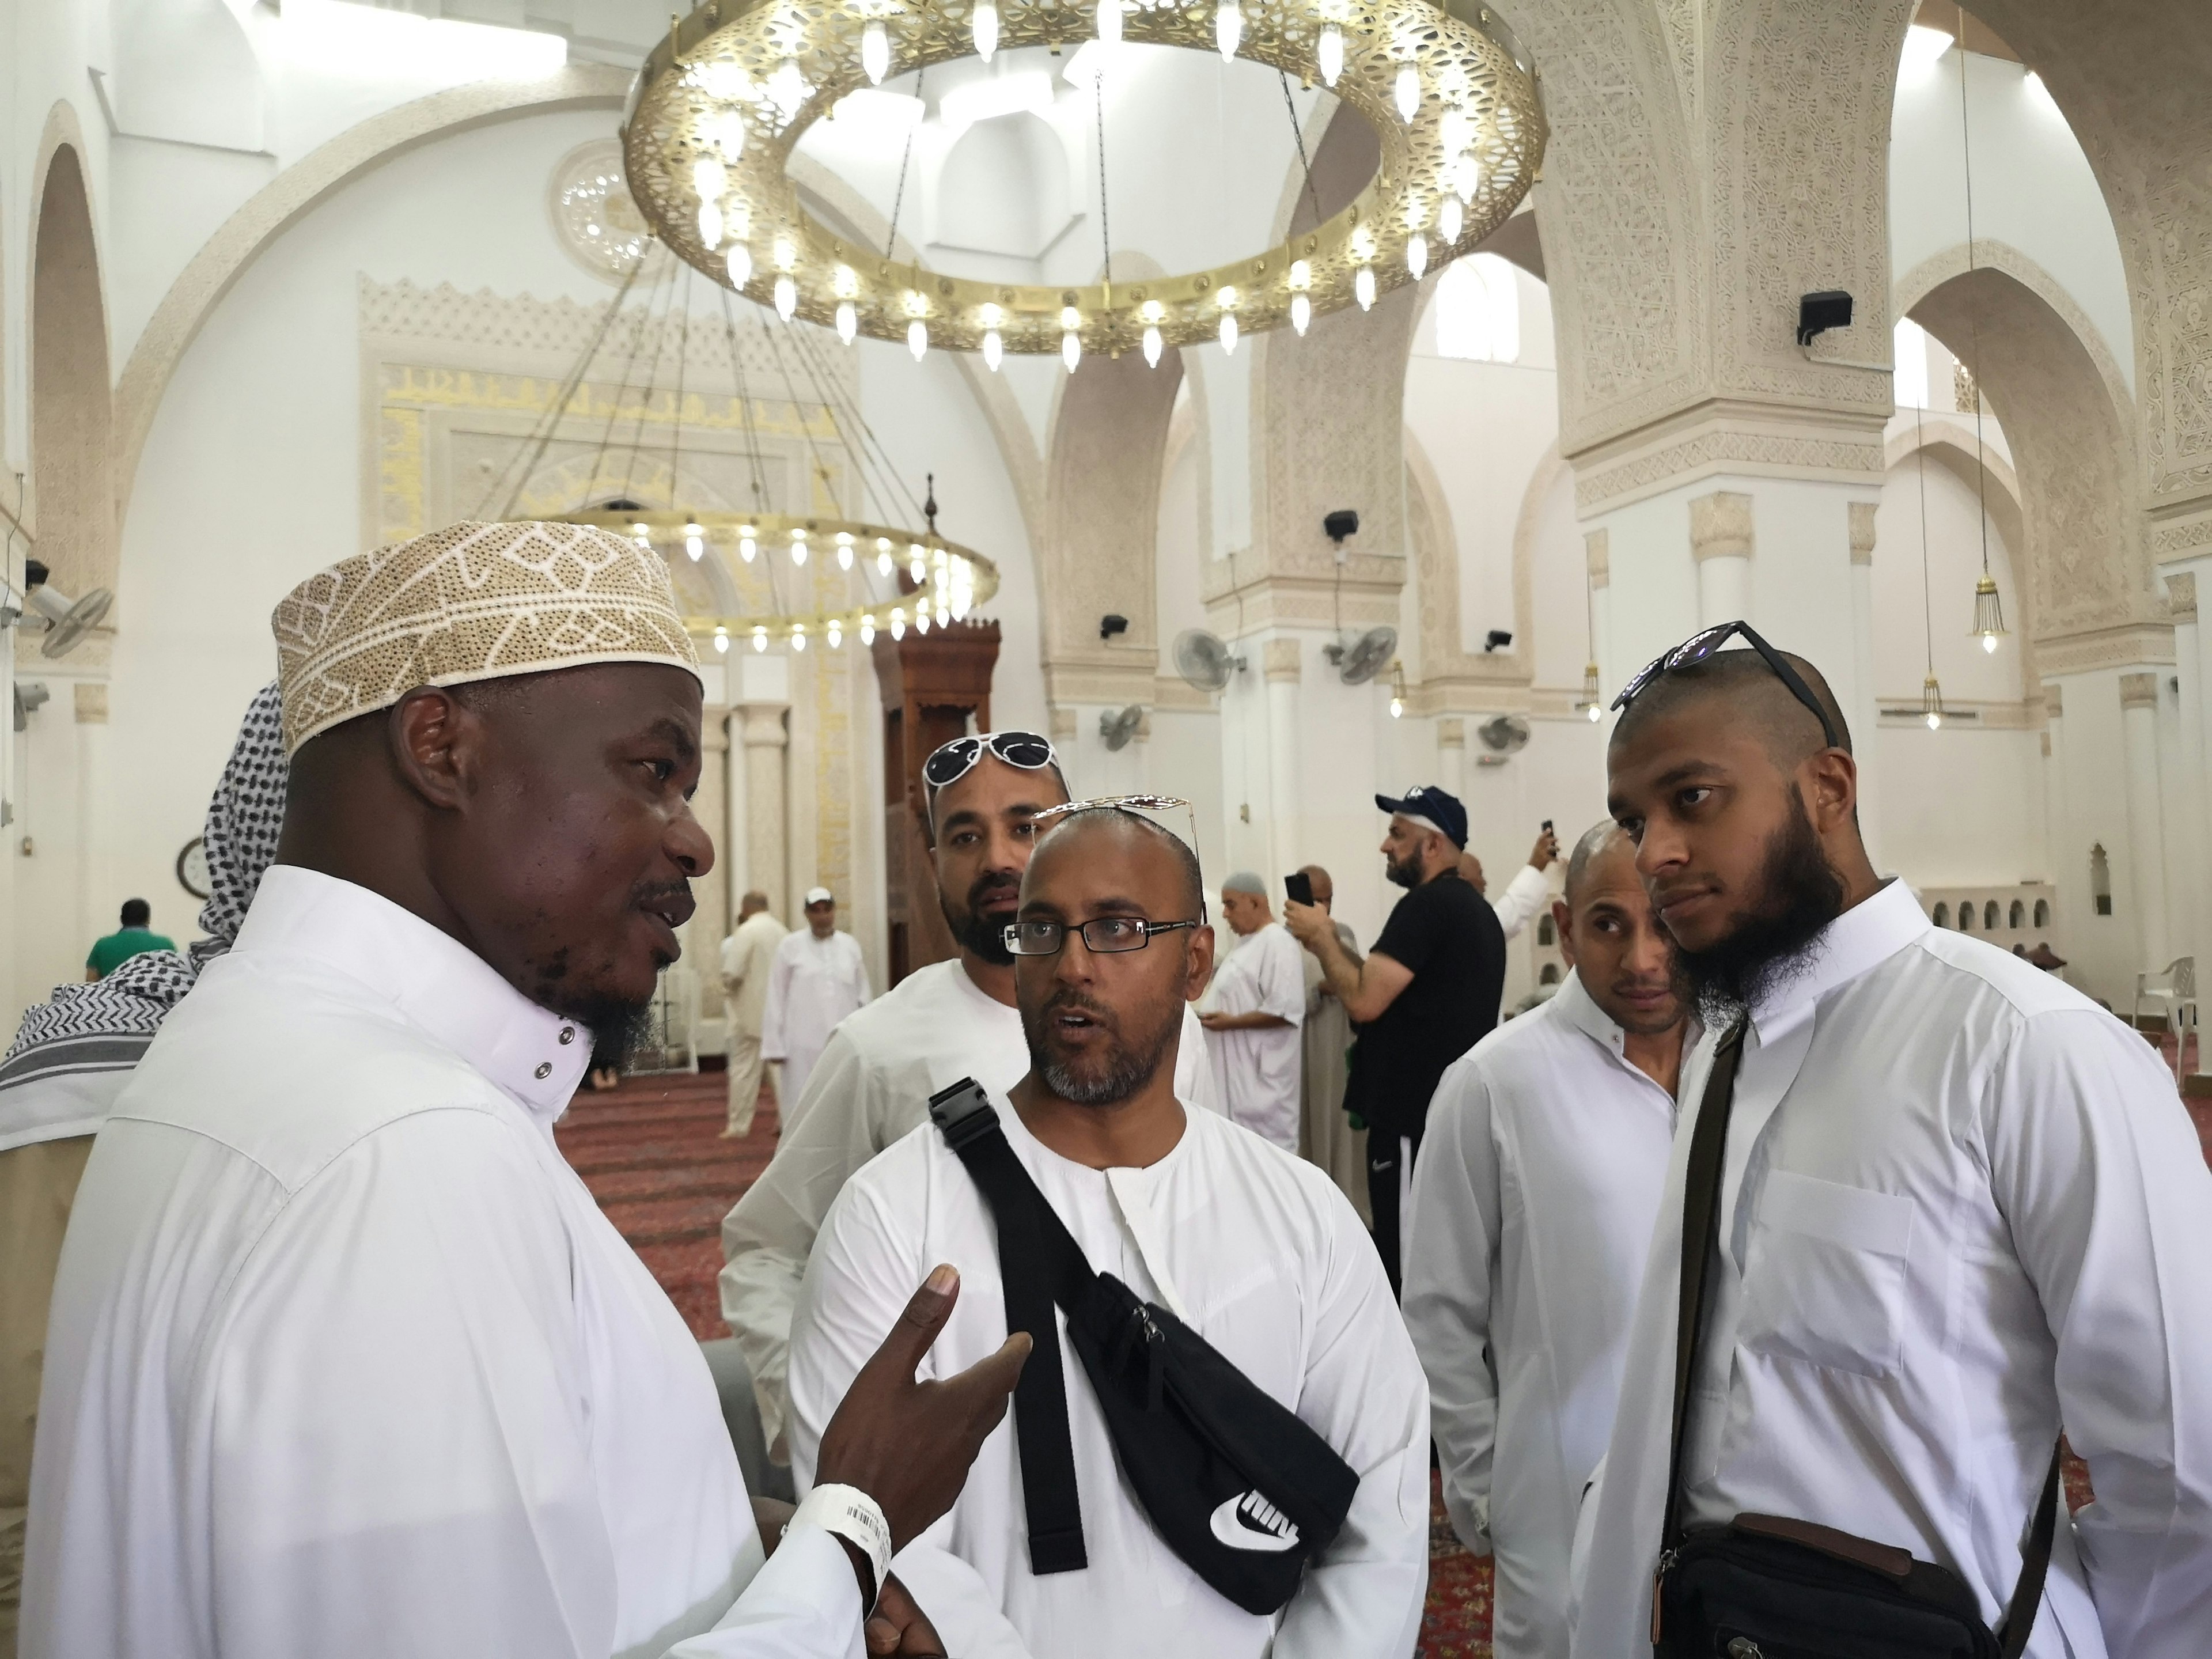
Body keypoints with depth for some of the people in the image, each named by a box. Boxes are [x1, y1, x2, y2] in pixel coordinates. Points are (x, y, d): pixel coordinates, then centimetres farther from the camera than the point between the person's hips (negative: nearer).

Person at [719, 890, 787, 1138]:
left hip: (751, 1011, -5)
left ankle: (738, 1126, 8)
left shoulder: (746, 932, -13)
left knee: (744, 1069, 2)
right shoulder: (783, 931, 6)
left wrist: (728, 990, 3)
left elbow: (732, 973, -17)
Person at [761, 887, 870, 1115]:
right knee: (803, 1108, 0)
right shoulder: (790, 946, 1)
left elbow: (863, 995, 11)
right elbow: (776, 998, 1)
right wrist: (775, 1044, -1)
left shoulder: (850, 945, 8)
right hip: (804, 1046, -2)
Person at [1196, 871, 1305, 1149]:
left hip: (1261, 1075, -10)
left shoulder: (1278, 943, -15)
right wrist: (1214, 1014, 9)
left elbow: (1286, 1011, -22)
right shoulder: (1248, 941, 16)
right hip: (1239, 1070, 10)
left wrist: (1231, 1023, -18)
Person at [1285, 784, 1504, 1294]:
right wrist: (1331, 942, 11)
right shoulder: (1473, 907, 16)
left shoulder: (1426, 904, -17)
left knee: (1407, 1262, -3)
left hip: (1414, 1116, -10)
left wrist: (1320, 937, -8)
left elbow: (1364, 1000, -22)